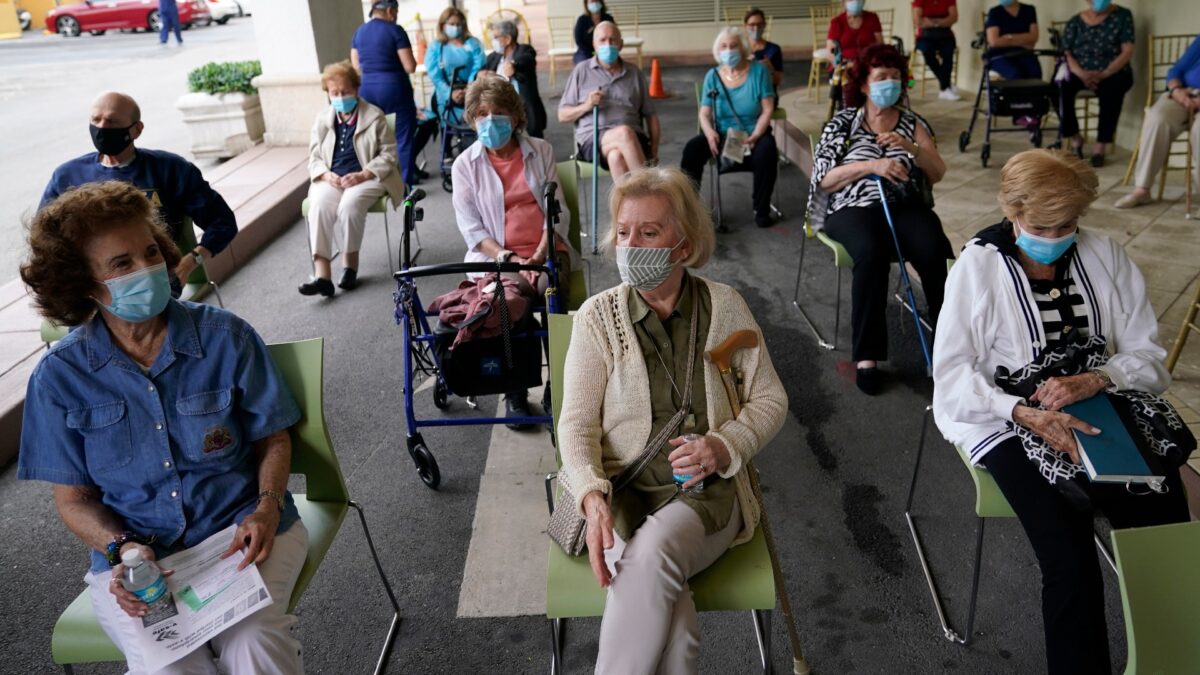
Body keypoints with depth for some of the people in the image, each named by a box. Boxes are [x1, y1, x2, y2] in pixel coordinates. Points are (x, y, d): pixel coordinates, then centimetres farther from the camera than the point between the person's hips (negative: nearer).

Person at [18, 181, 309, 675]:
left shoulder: (226, 336, -5)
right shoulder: (60, 376, -3)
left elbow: (273, 439, 4)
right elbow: (73, 497, 5)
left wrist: (266, 509, -14)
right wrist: (123, 549, -14)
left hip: (240, 529, 0)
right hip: (133, 556, 1)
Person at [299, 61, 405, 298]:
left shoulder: (374, 116, 3)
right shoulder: (322, 119, 15)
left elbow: (389, 153, -1)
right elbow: (314, 157, 15)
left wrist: (362, 175, -15)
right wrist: (326, 174, -9)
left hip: (367, 178, -3)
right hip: (332, 179, 3)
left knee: (350, 204, -36)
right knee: (318, 207, -30)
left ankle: (350, 262, -16)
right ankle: (321, 273, -35)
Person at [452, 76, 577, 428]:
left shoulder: (540, 151, 13)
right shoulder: (465, 165, 8)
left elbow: (557, 209, 7)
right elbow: (471, 227, 1)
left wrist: (543, 251, -11)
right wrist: (507, 257, -16)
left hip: (546, 249, 1)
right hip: (495, 254, -1)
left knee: (552, 287, -33)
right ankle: (514, 391, -19)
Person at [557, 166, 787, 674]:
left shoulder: (725, 306, 3)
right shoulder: (597, 315, 0)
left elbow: (770, 399, 8)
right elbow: (576, 423, -4)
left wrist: (723, 446, -11)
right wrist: (593, 497, -22)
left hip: (706, 492, 1)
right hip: (618, 494, 0)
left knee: (653, 551, -33)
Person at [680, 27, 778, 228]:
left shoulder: (759, 70, -2)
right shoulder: (713, 76, 3)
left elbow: (767, 109, -6)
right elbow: (704, 114, 0)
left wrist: (755, 136, -22)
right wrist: (709, 133, -23)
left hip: (753, 133, -2)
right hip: (721, 135, 2)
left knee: (766, 152, -34)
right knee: (692, 149, -25)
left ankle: (761, 210, -15)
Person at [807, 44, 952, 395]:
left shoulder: (913, 122, 16)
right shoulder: (843, 122, 10)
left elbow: (938, 173, 7)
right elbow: (825, 178, 0)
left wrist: (910, 147, -10)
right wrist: (872, 165, -11)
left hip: (907, 206, 3)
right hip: (855, 208, -2)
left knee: (933, 250, -31)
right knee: (871, 253, -36)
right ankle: (867, 355, -32)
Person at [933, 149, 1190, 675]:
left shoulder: (1107, 257, 5)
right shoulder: (978, 266, -5)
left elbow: (1148, 357, 5)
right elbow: (951, 377, -10)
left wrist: (1093, 380, -17)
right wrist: (1029, 415, -25)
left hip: (1102, 406, 4)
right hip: (1008, 417, -3)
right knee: (1070, 558, -25)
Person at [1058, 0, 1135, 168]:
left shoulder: (1122, 16, 5)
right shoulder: (1075, 21, 10)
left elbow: (1127, 51, -4)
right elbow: (1066, 53, 0)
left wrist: (1104, 74, -20)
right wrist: (1082, 74, -20)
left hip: (1113, 73, -2)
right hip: (1081, 73, 2)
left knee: (1111, 90, -36)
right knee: (1061, 86, -30)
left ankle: (1100, 146, -28)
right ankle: (1075, 138, -14)